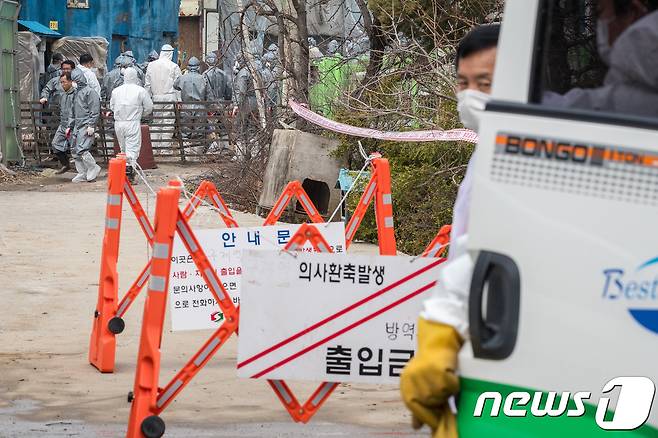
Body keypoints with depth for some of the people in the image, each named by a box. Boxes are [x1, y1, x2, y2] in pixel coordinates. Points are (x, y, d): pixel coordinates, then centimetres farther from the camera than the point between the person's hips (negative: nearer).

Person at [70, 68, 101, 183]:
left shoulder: (90, 92, -9)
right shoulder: (77, 92, 18)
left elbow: (95, 111, -13)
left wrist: (91, 125, -18)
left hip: (86, 126, -9)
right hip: (77, 125, 9)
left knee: (82, 149, -15)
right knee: (74, 150, 6)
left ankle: (93, 169, 1)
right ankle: (82, 173, 13)